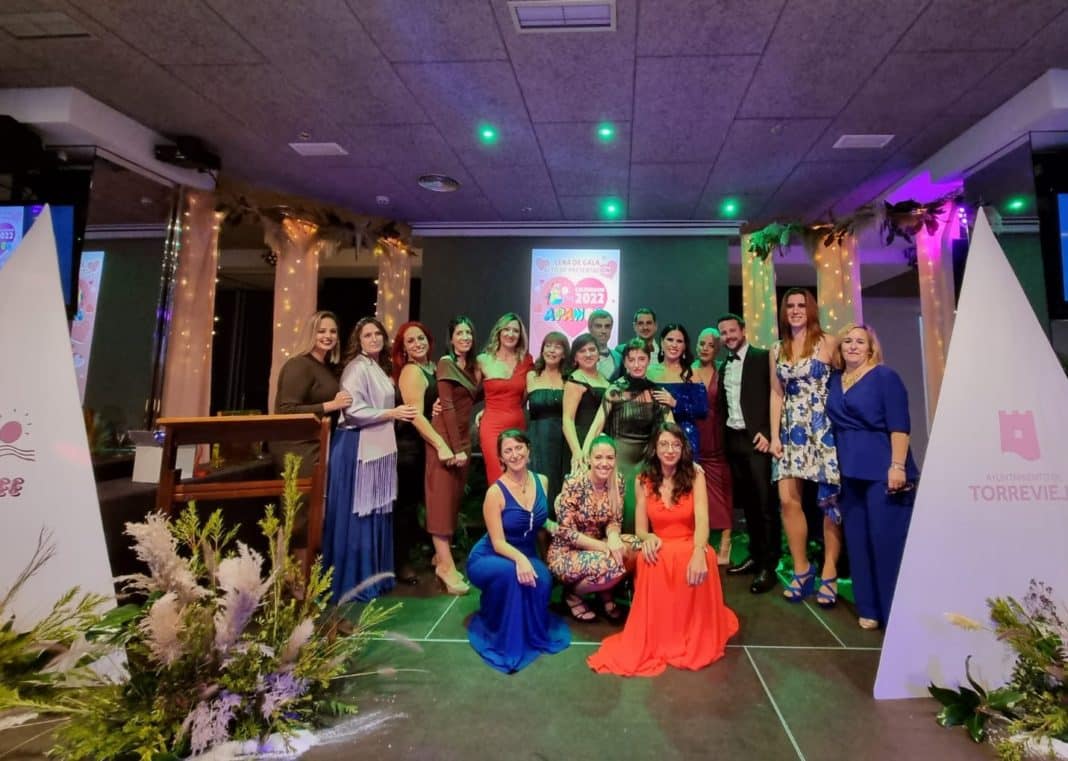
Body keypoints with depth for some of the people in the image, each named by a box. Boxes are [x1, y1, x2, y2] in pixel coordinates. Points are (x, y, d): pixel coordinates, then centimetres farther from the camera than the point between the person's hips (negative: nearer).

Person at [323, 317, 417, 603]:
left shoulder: (380, 368, 16)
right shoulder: (357, 368, -10)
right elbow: (353, 411, -19)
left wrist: (397, 412, 7)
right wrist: (392, 413, -18)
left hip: (378, 448, 9)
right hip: (357, 448, -9)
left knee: (377, 514, 13)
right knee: (357, 516, -2)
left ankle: (373, 577, 23)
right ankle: (353, 581, 9)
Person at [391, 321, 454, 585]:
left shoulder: (431, 369, 11)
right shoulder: (412, 372, -15)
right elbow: (416, 416, -24)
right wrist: (441, 445, -29)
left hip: (422, 444, 9)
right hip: (409, 445, -9)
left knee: (415, 501, 16)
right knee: (406, 502, -1)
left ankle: (407, 555, 29)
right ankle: (400, 562, 10)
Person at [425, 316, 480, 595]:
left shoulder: (471, 365, 14)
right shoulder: (446, 363, -8)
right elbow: (447, 406, -14)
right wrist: (456, 447, -17)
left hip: (463, 436, 7)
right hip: (445, 437, -7)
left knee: (455, 496, 10)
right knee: (442, 496, -7)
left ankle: (441, 554, 20)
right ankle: (446, 564, -8)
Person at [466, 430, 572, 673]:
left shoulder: (542, 481, -4)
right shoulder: (495, 492, -20)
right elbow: (498, 543, -22)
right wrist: (519, 559, -41)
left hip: (527, 555, 4)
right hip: (488, 558, -4)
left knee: (542, 579, -31)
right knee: (510, 572, -38)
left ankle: (532, 633, 0)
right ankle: (506, 641, -13)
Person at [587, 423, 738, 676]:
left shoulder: (695, 475, -4)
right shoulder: (644, 480, 0)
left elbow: (702, 519, -18)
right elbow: (640, 527, 1)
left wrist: (698, 552, -40)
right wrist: (648, 538, -26)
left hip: (690, 547, 0)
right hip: (660, 550, 1)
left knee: (702, 560, -36)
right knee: (650, 559, -35)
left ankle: (696, 636, -12)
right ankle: (656, 638, -17)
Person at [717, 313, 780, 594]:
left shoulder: (763, 358, -3)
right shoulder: (724, 366, 16)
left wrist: (767, 433, -16)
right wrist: (723, 437, 6)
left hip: (756, 438, -6)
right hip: (732, 439, 6)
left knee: (765, 502, -4)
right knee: (746, 501, 11)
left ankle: (769, 565, 2)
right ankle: (755, 555, 22)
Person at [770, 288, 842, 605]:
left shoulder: (827, 343, 1)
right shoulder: (777, 350, 12)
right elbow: (776, 394, 9)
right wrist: (774, 436, 3)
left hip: (824, 428, -3)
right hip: (792, 431, 4)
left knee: (830, 500, 0)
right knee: (788, 499, -2)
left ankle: (829, 573, 12)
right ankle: (801, 568, 13)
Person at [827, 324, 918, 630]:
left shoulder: (884, 376, -5)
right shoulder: (834, 380, 11)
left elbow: (899, 425, -11)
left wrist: (898, 466, -18)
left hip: (883, 470, -6)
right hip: (849, 472, 6)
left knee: (888, 540, -2)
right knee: (858, 541, 10)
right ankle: (870, 608, 22)